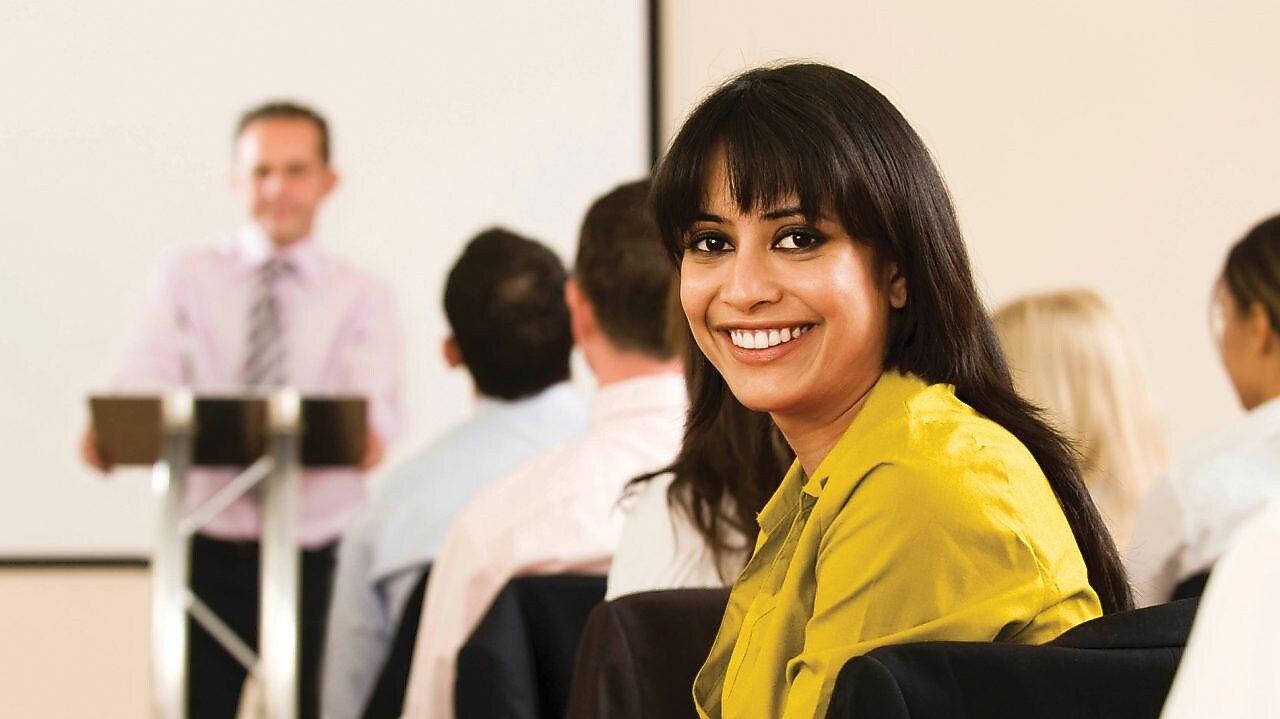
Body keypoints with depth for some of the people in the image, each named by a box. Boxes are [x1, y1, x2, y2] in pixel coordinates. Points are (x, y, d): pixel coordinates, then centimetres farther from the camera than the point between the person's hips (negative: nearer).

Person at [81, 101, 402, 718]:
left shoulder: (362, 296, 7)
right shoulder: (186, 280, 8)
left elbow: (375, 396, -11)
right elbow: (147, 377, -8)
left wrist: (368, 432, -36)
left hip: (319, 561, 0)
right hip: (208, 552, 0)